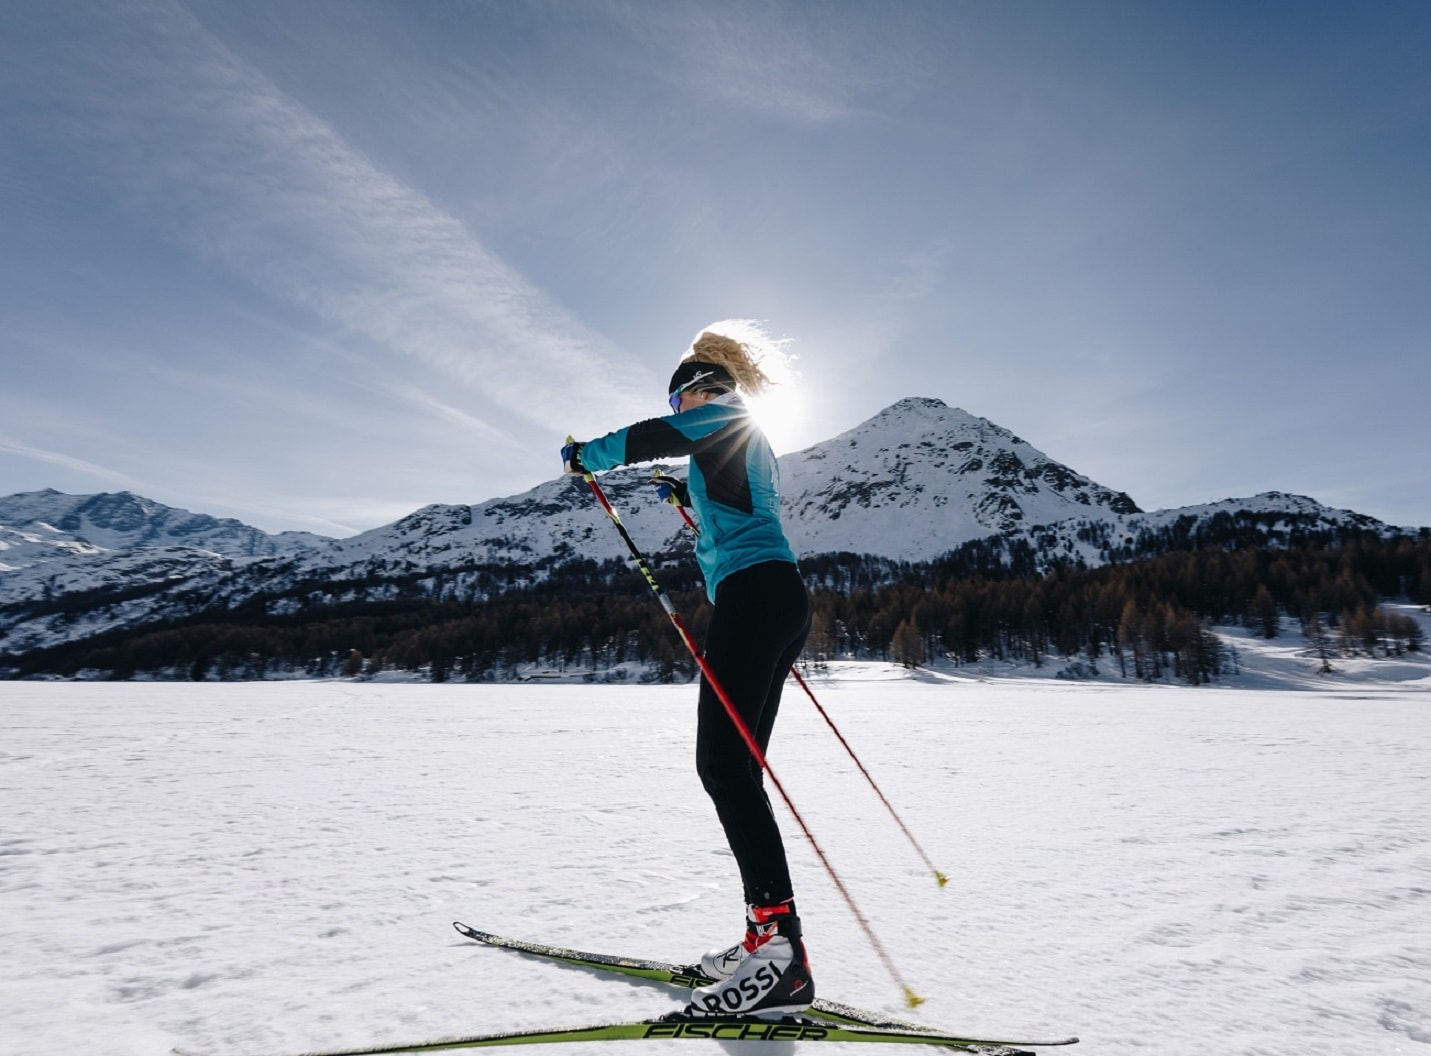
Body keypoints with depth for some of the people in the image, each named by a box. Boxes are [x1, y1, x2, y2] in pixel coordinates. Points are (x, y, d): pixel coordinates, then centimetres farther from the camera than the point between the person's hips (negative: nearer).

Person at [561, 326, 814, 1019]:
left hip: (752, 595, -10)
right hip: (780, 602, 10)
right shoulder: (748, 443, 30)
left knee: (723, 763, -15)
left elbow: (645, 438, -4)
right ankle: (768, 937, 10)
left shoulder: (721, 417, 4)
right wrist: (688, 501, 46)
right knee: (739, 766, 7)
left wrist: (581, 456, 14)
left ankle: (781, 945, -17)